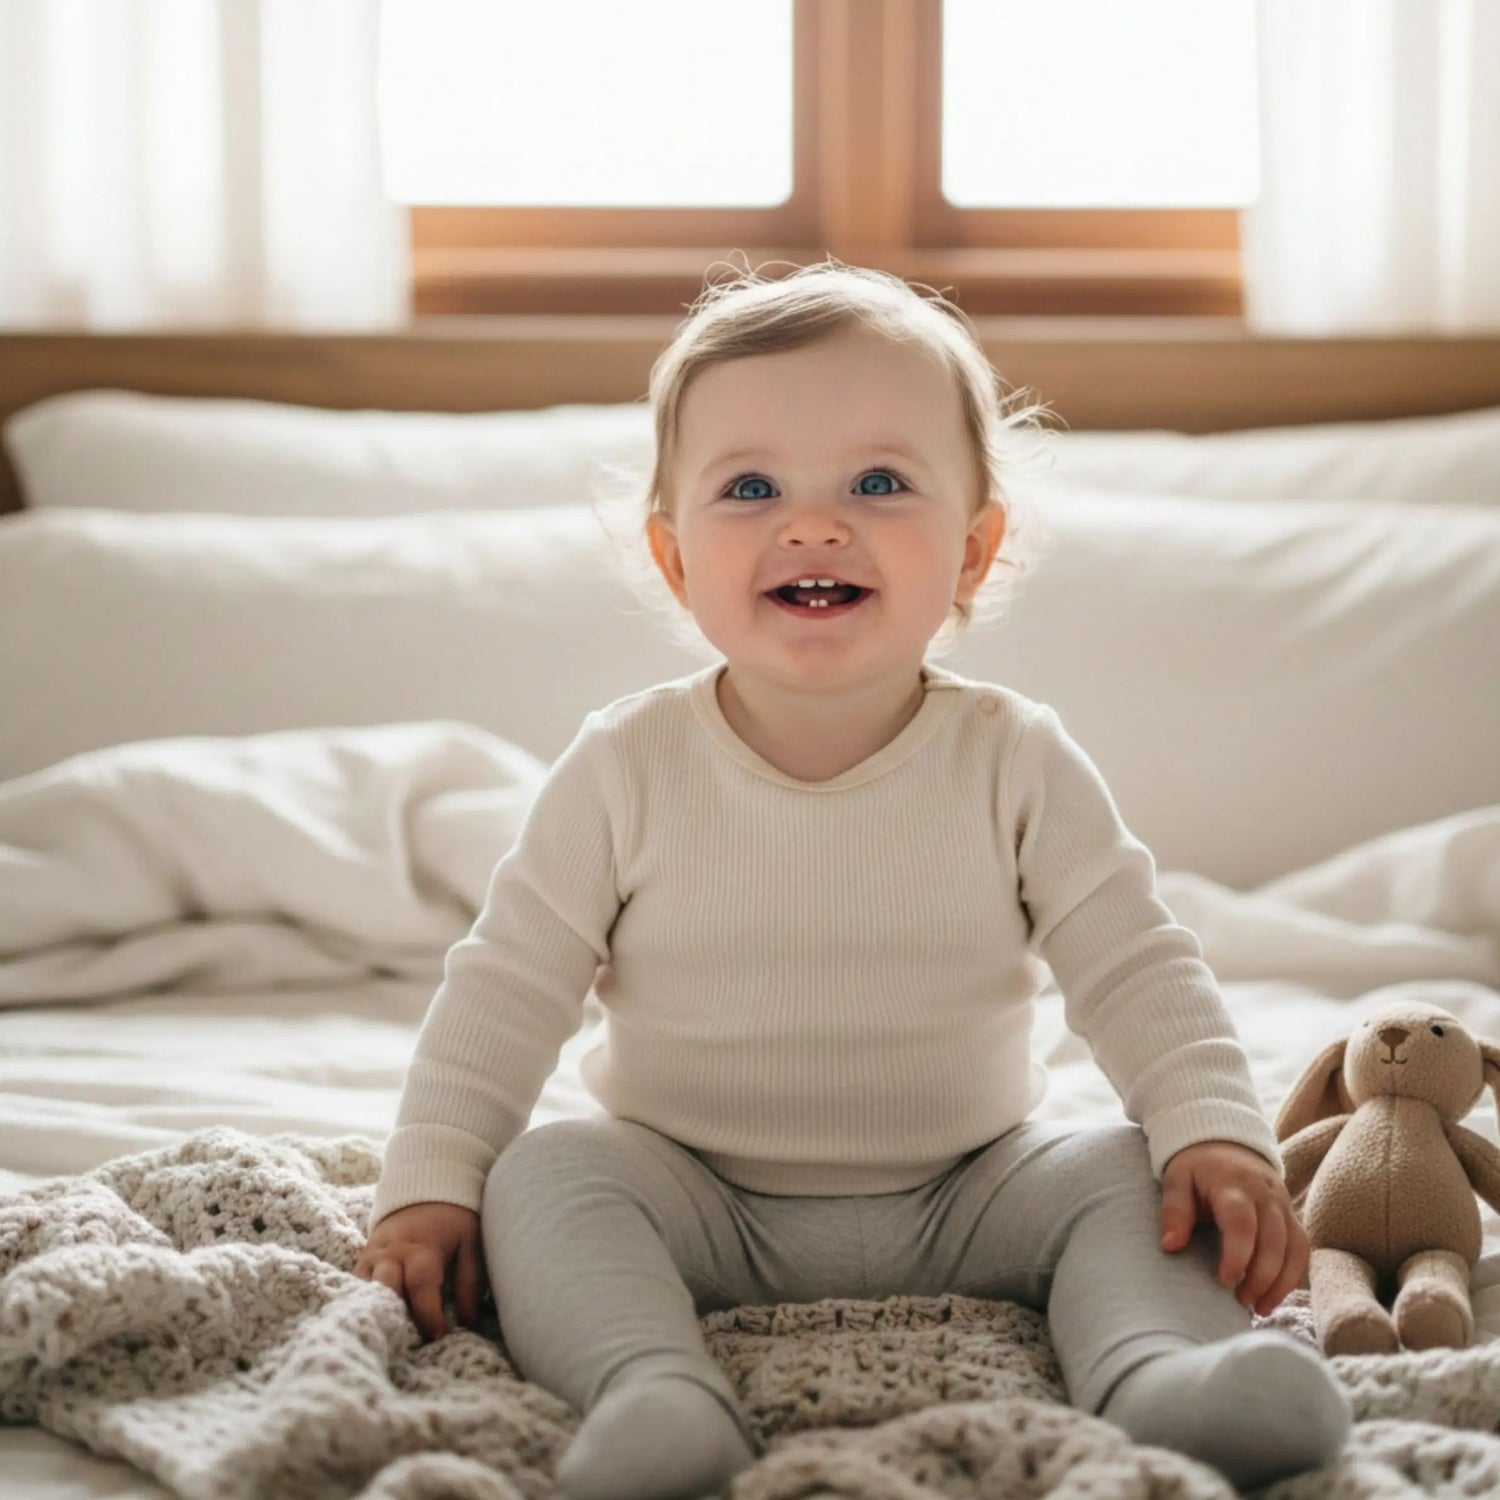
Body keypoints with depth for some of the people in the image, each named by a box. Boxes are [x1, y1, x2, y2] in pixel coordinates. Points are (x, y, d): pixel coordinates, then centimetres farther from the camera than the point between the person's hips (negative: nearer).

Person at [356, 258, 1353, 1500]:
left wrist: (1220, 1134, -20)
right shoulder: (627, 769, -8)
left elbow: (1138, 973, -4)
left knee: (1122, 1177, -20)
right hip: (697, 1200, 0)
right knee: (543, 1178, -25)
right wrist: (428, 1184, -11)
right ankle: (654, 1392, -42)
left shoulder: (1017, 763, -7)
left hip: (967, 1194, 1)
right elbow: (506, 991, -3)